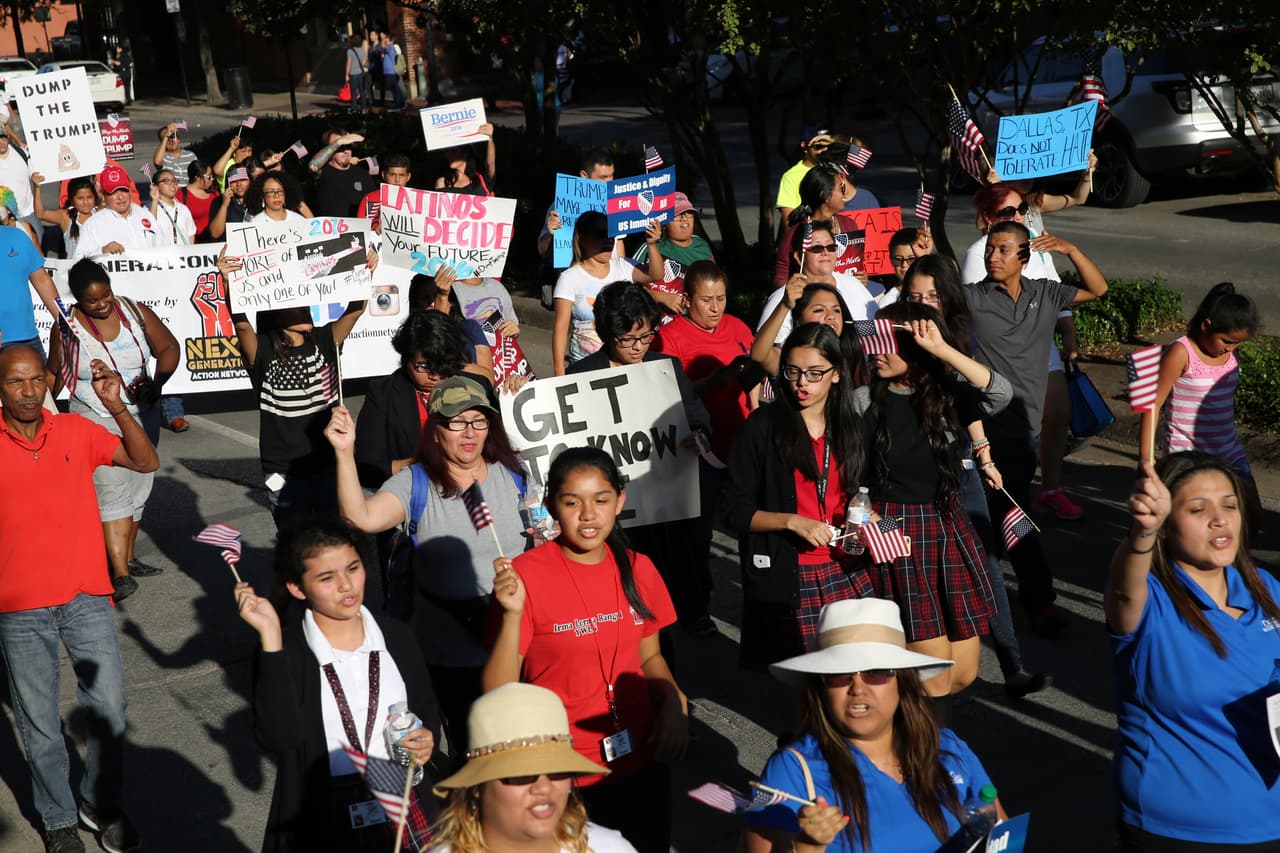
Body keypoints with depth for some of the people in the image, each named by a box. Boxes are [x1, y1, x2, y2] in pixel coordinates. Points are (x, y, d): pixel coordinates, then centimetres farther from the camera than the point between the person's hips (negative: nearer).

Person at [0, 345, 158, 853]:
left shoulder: (76, 431, 0)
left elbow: (146, 463, -3)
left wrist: (116, 406, -15)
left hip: (86, 596, 2)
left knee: (109, 705, 5)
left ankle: (102, 804, 26)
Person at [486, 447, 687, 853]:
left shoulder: (637, 569, -1)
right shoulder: (525, 575, -14)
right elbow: (498, 694, -15)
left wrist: (672, 698, -6)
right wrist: (513, 615, -28)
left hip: (642, 763, 4)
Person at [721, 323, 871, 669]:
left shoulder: (849, 427, 12)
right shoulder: (763, 426, -4)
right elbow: (734, 509, -6)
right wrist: (791, 521, -18)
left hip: (845, 573, 4)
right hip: (785, 580, -4)